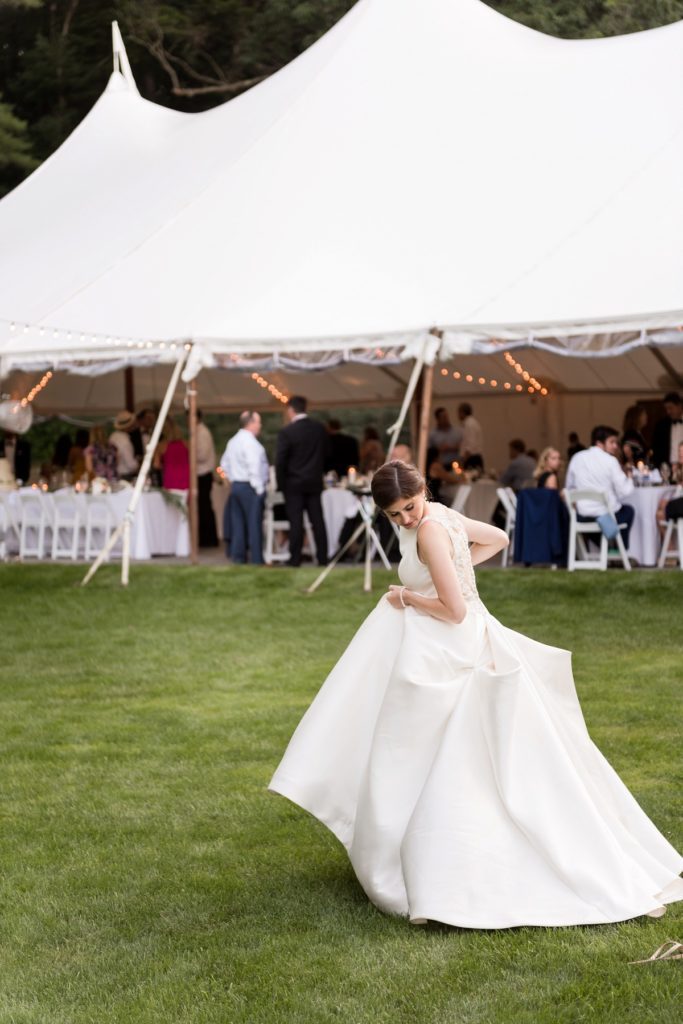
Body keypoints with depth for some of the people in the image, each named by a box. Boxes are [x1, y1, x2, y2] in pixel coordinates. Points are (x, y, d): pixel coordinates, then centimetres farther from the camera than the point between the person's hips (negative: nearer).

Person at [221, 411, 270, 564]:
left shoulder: (233, 441, 12)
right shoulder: (250, 442, -16)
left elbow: (225, 464, 20)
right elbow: (254, 467, -21)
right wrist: (259, 488, -16)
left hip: (236, 486, 9)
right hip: (250, 487, -9)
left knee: (238, 522, 11)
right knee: (254, 523, -6)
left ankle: (238, 556, 14)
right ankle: (257, 559, -5)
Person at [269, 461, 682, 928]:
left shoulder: (430, 530, -23)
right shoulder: (442, 515, 5)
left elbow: (454, 609, -25)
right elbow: (498, 538, 22)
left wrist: (405, 597, -10)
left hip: (448, 656, -10)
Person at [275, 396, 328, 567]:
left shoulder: (287, 432, -13)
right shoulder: (320, 429, 2)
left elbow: (280, 461, -12)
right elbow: (325, 454, 10)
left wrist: (281, 484, -3)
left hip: (294, 483, -4)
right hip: (315, 482, 4)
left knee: (296, 522, -1)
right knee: (317, 520, 7)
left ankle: (295, 558, 1)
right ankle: (322, 557, 8)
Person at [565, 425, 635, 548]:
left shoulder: (577, 458, 2)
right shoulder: (610, 461, -11)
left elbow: (570, 487, 8)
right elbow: (624, 491, -13)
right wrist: (628, 478, 7)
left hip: (582, 517, 4)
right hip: (607, 516, -4)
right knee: (629, 510, 30)